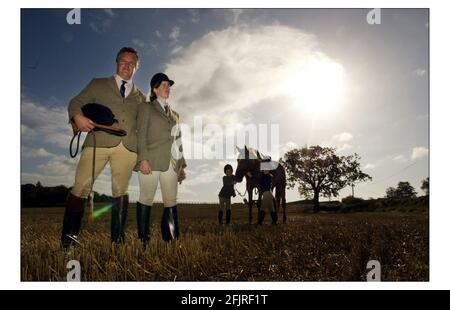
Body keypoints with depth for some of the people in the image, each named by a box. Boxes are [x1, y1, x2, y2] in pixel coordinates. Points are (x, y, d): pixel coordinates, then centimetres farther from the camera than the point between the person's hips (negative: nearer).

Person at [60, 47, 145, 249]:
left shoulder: (140, 97, 24)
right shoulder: (98, 85, 20)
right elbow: (76, 102, 12)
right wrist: (77, 116, -11)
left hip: (128, 147, 2)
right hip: (99, 141, -1)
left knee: (121, 192, 0)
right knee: (80, 187, -8)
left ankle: (118, 239, 6)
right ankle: (69, 238, 2)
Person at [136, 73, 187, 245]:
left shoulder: (174, 114, 25)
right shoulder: (146, 108, 10)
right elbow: (141, 135, -3)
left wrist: (182, 165, 11)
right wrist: (143, 159, -15)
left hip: (171, 163, 5)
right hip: (151, 161, -5)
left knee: (171, 202, 2)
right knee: (146, 199, -2)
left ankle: (171, 239, 6)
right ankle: (143, 240, 5)